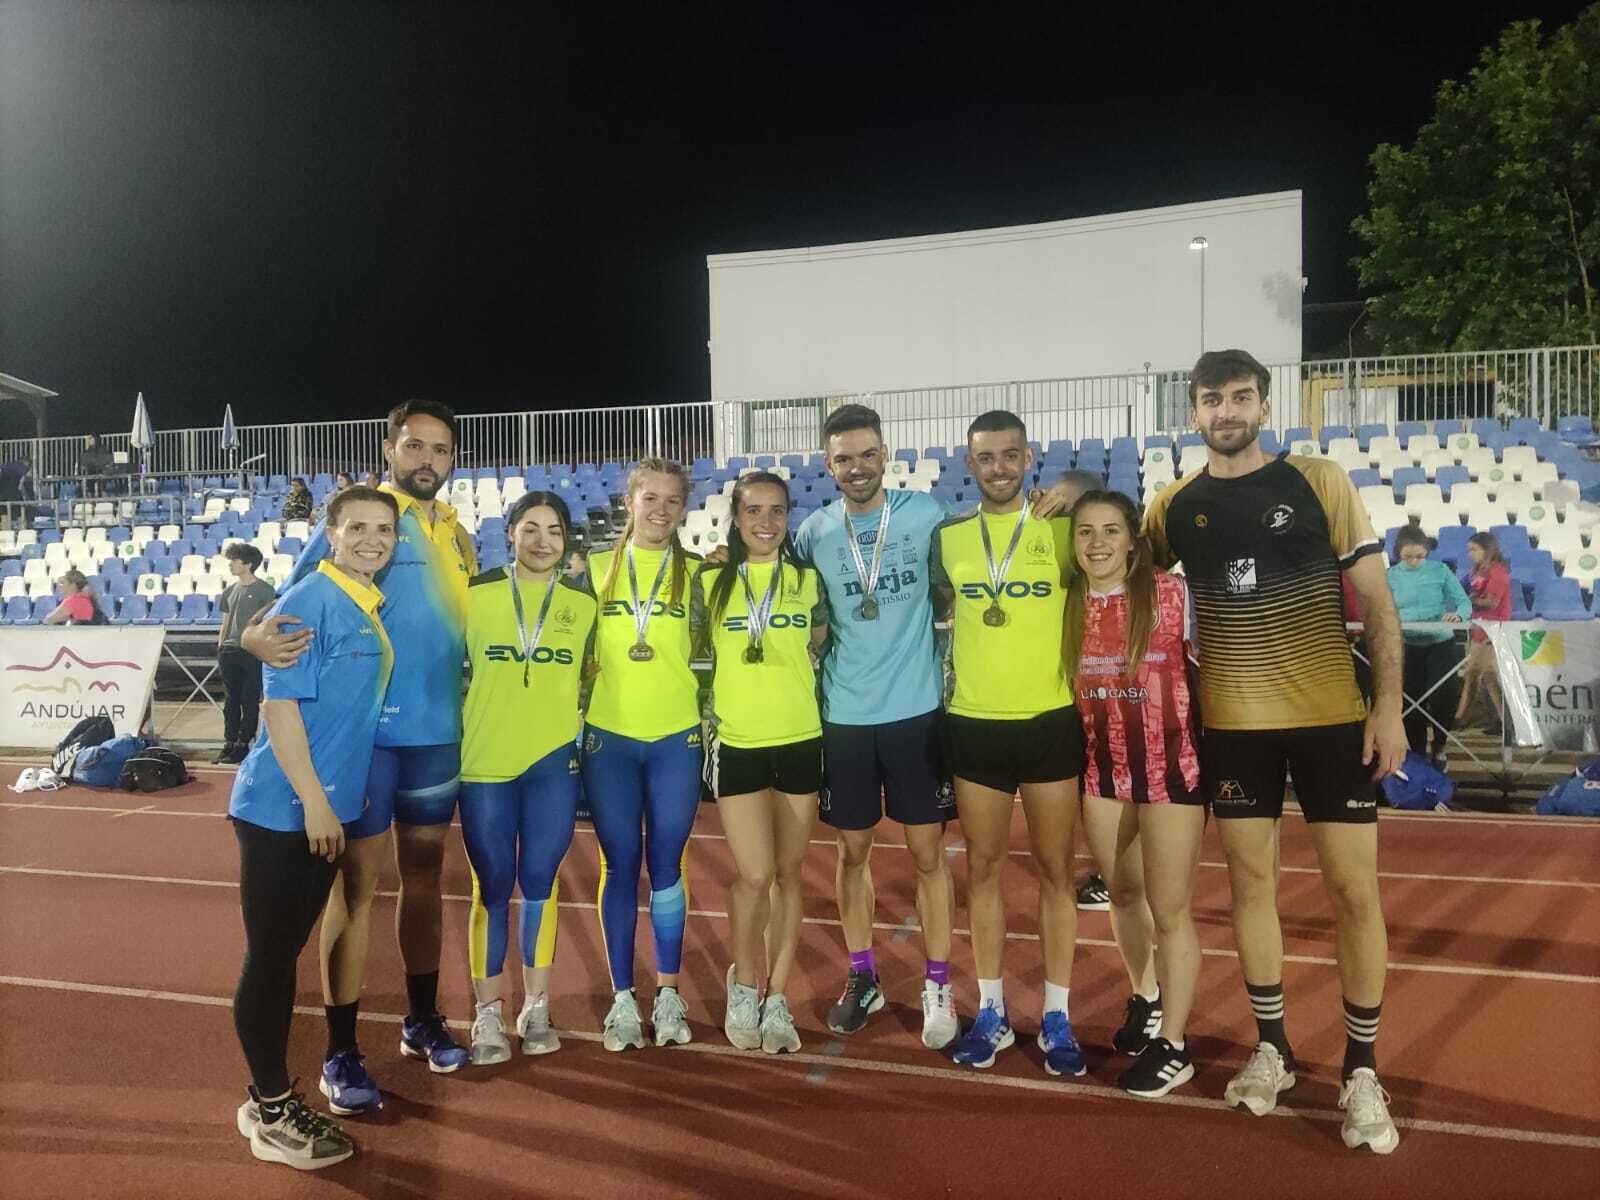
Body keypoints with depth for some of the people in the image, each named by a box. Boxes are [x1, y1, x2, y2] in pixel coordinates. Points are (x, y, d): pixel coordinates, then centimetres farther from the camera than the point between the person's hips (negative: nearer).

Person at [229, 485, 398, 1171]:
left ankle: (272, 1095, 30)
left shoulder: (373, 609, 9)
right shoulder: (306, 603, -15)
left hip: (327, 809, 8)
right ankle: (270, 1111, 16)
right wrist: (314, 801, -19)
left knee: (285, 953, 17)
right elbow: (279, 704, -18)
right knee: (269, 957, 3)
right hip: (282, 810, -8)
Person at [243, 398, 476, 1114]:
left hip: (439, 731, 5)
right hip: (364, 729, -5)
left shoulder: (458, 536, 10)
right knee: (357, 879, 1)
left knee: (424, 871, 14)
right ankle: (341, 1053, 12)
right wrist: (260, 636, -31)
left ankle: (422, 1019, 29)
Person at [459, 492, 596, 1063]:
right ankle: (488, 1014, 18)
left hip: (553, 760, 1)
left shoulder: (584, 603, 4)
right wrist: (453, 738, 0)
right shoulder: (475, 595, -1)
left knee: (539, 881, 9)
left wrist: (579, 725, 4)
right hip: (484, 761, -1)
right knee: (492, 887, 6)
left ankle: (536, 1008, 22)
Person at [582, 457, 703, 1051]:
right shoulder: (596, 569, 4)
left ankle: (668, 994, 21)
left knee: (666, 867, 7)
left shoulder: (695, 572, 2)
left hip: (676, 738, 0)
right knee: (619, 868, 7)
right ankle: (622, 998, 19)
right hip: (608, 737, 0)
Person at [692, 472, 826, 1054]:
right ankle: (745, 984, 20)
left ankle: (777, 999, 22)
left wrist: (799, 696, 3)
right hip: (736, 746, -1)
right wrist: (704, 711, 3)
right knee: (755, 875, -6)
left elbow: (822, 650, 12)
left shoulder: (808, 581, 2)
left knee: (788, 874, 9)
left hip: (801, 743, 2)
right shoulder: (710, 582, 0)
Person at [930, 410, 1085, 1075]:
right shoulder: (947, 538, 4)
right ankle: (991, 1010, 24)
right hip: (975, 724, 2)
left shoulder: (1062, 531, -2)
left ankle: (1057, 1017, 20)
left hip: (1051, 721, -2)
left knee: (1054, 868, 7)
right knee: (984, 866, 10)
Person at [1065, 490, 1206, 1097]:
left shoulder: (1172, 593, -13)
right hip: (1103, 768, 5)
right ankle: (1146, 1002, 44)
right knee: (1123, 894, 20)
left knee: (1169, 909, 3)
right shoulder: (1069, 605, 0)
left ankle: (1172, 1046, 19)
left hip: (1172, 767, -5)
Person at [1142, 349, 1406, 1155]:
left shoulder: (1321, 482, -3)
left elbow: (1374, 599, -3)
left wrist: (1389, 702, -8)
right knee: (1251, 877, 10)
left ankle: (1362, 1070, 18)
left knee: (1353, 885, 2)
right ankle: (1272, 1047, 26)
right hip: (1232, 722, 2)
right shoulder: (1173, 507, 2)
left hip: (1331, 716, -1)